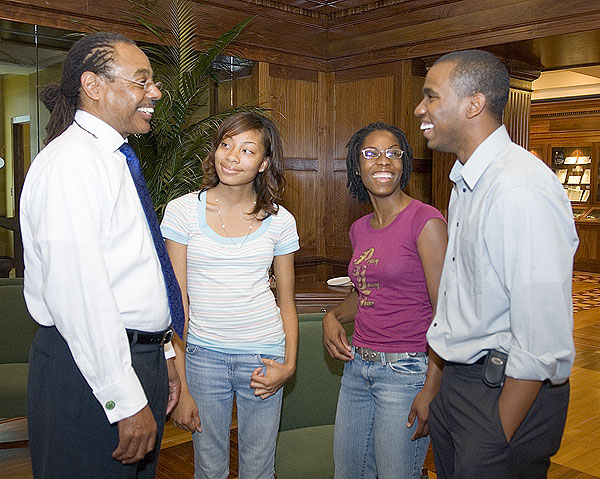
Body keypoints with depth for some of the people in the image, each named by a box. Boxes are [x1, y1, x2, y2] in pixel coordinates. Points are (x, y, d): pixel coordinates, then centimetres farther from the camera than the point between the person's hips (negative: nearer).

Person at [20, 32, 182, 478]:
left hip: (139, 357, 10)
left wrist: (160, 352, 19)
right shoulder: (72, 160, -17)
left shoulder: (112, 160, 15)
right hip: (92, 371, -10)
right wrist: (126, 400, -23)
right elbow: (75, 292, -25)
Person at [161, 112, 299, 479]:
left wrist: (289, 364, -6)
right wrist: (179, 387, -6)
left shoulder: (280, 221, 0)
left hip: (263, 357, 1)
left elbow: (286, 303, 9)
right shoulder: (183, 210, -4)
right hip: (203, 355, -1)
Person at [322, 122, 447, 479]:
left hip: (406, 371, -7)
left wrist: (432, 389, -19)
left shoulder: (425, 221, -13)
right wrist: (333, 317, 4)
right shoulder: (360, 229, 9)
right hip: (358, 366, 7)